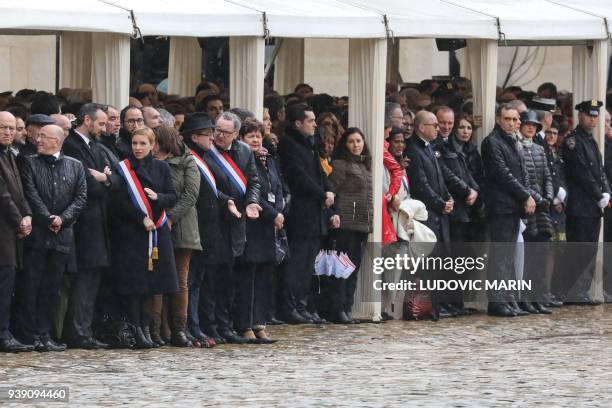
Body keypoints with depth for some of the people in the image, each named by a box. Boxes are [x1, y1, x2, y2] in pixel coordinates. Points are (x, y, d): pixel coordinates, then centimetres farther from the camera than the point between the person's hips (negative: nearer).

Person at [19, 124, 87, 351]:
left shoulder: (75, 167, 10)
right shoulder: (31, 164, 3)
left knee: (52, 289, 5)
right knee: (31, 287, -3)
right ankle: (29, 335, 0)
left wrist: (62, 218, -9)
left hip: (62, 235, 2)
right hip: (37, 234, -2)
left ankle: (44, 335, 9)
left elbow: (81, 197, 4)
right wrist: (48, 219, -13)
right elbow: (32, 196, -5)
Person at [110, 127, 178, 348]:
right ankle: (135, 329, -4)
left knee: (151, 281, 4)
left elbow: (173, 197, 6)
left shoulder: (161, 168, 10)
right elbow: (118, 203, -7)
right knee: (133, 282, -7)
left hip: (156, 231, 4)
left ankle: (145, 327, 11)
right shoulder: (122, 168, -1)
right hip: (130, 231, -4)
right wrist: (141, 218, -14)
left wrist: (157, 197, -15)